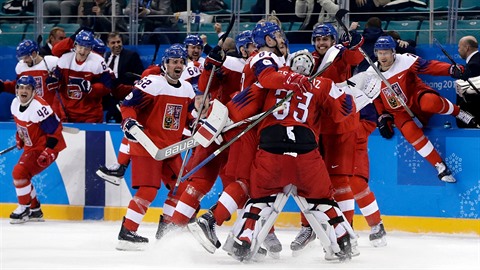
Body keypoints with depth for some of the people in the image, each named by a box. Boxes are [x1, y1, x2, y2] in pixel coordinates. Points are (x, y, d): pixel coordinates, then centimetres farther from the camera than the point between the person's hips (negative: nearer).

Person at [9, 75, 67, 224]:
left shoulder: (39, 107, -27)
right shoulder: (15, 104, -1)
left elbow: (55, 130, -25)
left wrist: (48, 153, -27)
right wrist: (20, 138, 24)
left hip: (44, 148, -9)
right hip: (31, 147, 9)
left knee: (20, 172, -19)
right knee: (21, 174, 12)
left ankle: (24, 209, -5)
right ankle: (35, 210, 27)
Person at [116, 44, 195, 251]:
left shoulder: (187, 89, 10)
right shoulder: (152, 84, -14)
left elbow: (186, 116, 26)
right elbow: (128, 105, -14)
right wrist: (129, 121, -30)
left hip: (170, 147, 8)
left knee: (180, 187, 7)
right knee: (148, 190, -18)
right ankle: (126, 233, -15)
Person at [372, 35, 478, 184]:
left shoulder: (404, 61, -13)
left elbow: (429, 66, -23)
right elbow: (376, 99, 13)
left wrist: (452, 69, -37)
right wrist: (383, 117, 4)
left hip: (416, 96, -3)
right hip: (400, 112, 3)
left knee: (430, 102, -41)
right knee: (410, 131, -31)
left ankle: (459, 113, -11)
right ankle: (440, 167, -23)